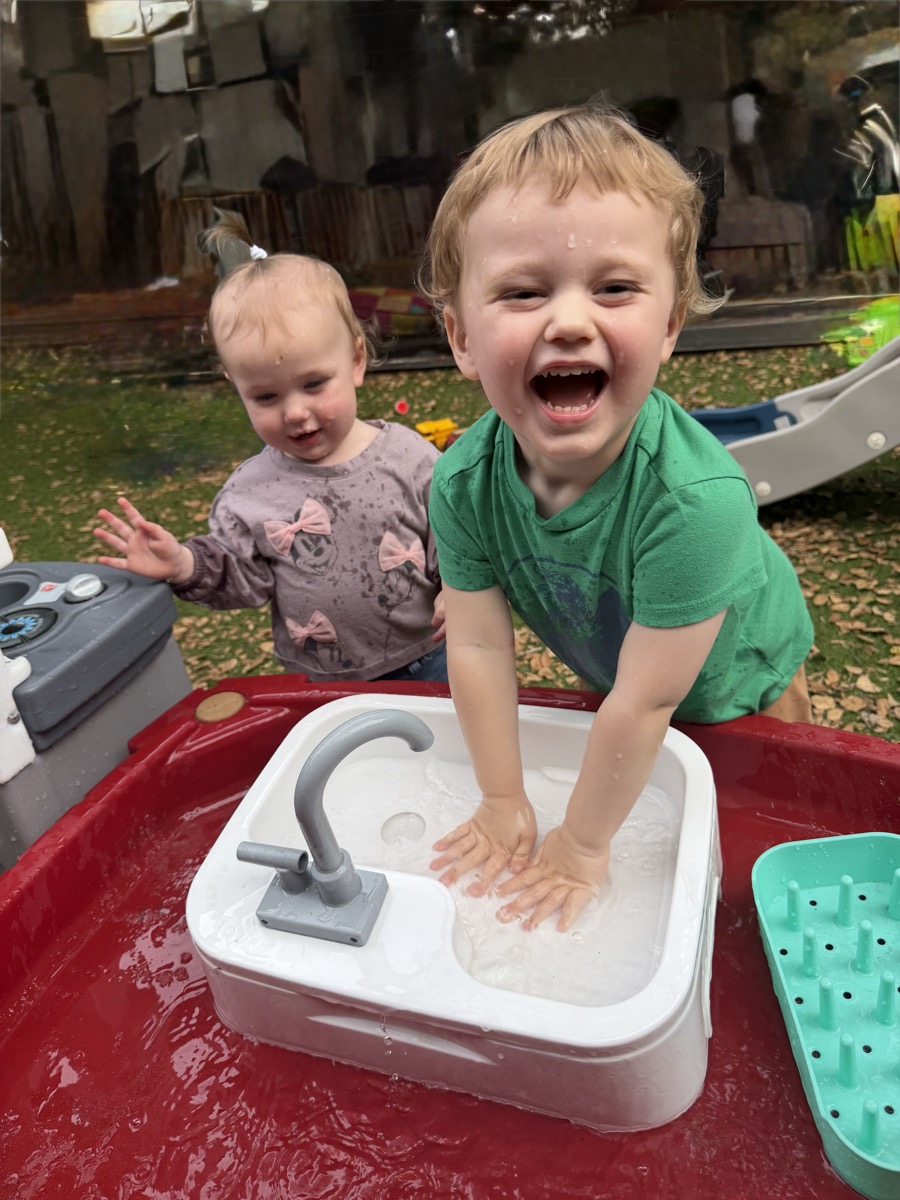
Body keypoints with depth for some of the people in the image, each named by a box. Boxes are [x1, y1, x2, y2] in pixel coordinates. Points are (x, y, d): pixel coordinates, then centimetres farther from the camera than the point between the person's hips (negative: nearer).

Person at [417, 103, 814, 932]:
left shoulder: (696, 497, -44)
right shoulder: (464, 482, -29)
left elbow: (646, 702, -35)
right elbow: (479, 646, -20)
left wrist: (582, 844, -21)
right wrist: (505, 802, -11)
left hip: (733, 689, -2)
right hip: (607, 676, 3)